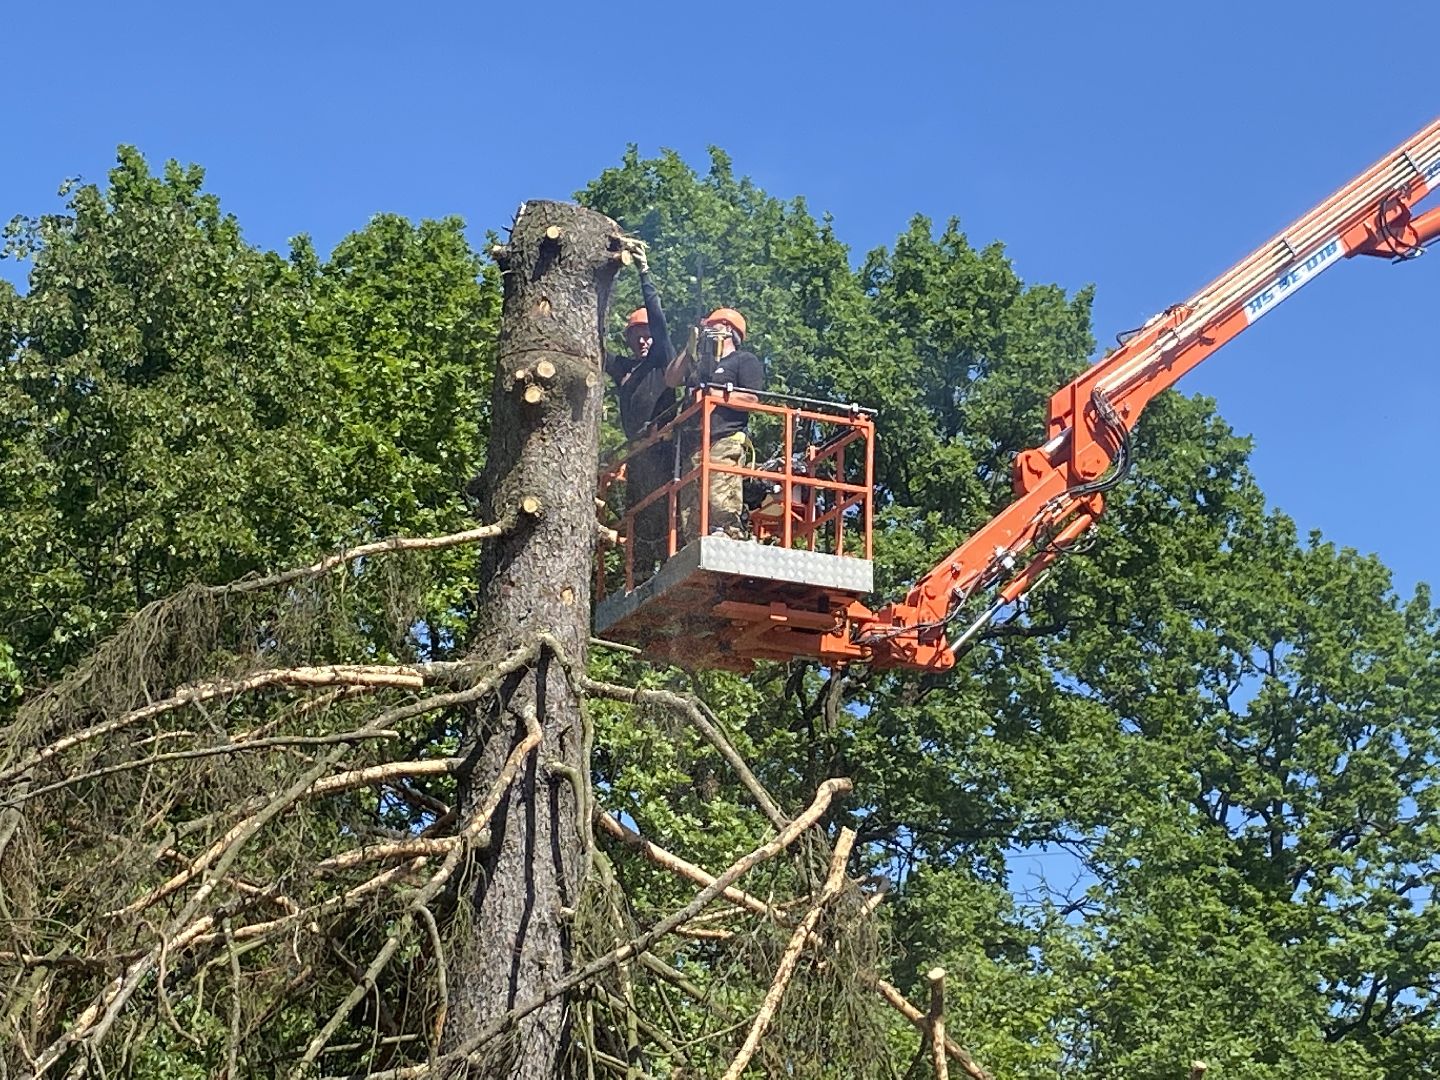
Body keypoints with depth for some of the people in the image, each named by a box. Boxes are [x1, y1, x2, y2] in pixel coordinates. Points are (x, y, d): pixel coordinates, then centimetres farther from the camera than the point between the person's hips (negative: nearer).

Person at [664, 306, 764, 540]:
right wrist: (689, 349, 16)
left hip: (726, 441, -8)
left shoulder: (745, 360, 8)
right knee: (690, 514, -2)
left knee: (721, 504, -23)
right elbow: (671, 379, 21)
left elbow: (752, 400, -5)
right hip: (694, 446, 8)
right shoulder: (700, 362, 32)